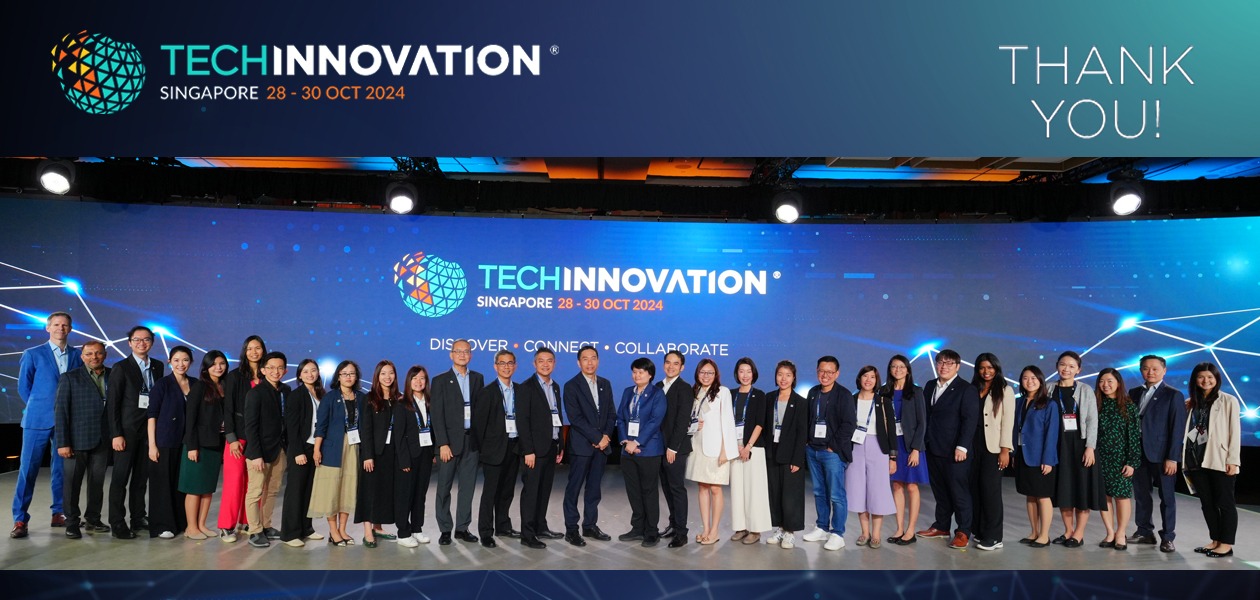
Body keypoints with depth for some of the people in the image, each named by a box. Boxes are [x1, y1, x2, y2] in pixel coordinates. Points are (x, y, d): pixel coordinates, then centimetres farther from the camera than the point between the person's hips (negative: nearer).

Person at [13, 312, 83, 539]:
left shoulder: (77, 357, 7)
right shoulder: (32, 354, 2)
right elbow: (23, 387, 7)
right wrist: (40, 408, 5)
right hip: (38, 420, -2)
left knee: (61, 469, 8)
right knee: (28, 469, -3)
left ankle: (59, 514, 17)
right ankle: (20, 519, 2)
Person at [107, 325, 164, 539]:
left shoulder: (157, 367, 10)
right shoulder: (121, 368, -4)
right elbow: (112, 403, -7)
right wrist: (116, 434, -13)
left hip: (148, 431, 5)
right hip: (127, 431, -5)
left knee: (141, 477, 12)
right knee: (120, 478, 0)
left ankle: (138, 518, 20)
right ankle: (117, 523, 6)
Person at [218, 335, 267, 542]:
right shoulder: (235, 376, 0)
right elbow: (228, 409, -3)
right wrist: (232, 438, -10)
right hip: (238, 436, -3)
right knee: (234, 481, -5)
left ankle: (247, 522, 14)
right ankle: (227, 527, 2)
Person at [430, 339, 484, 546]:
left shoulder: (477, 378, 10)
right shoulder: (441, 381, -1)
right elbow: (437, 415, -5)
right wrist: (443, 444, -12)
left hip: (471, 440, 3)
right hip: (449, 441, -3)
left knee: (468, 487, 7)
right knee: (444, 488, 3)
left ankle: (462, 528, 17)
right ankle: (445, 530, 12)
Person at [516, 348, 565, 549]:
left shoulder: (555, 387, 14)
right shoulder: (526, 388, -8)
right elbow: (523, 421, -12)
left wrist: (561, 446, 12)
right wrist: (528, 451, -17)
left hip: (552, 447, 7)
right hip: (535, 448, -7)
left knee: (545, 490, 12)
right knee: (531, 491, -3)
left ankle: (541, 528, 22)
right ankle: (527, 535, 1)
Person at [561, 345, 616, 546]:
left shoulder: (605, 384, 12)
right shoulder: (571, 386, -6)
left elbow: (611, 413, 11)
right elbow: (575, 418, -13)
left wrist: (606, 436, -5)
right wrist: (596, 438, -15)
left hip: (602, 444, 5)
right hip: (581, 445, -5)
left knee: (594, 488, 11)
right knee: (574, 488, 1)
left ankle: (590, 525, 20)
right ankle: (571, 530, 7)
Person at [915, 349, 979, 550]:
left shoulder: (966, 390, -6)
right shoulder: (930, 386, 13)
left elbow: (970, 420, -12)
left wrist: (962, 447, -18)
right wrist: (924, 442, 10)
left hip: (955, 450, -6)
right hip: (933, 448, 6)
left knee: (959, 491, 0)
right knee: (939, 490, 13)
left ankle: (963, 532, 8)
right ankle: (941, 526, 24)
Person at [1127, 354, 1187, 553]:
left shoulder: (1173, 395, -3)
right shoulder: (1134, 393, 11)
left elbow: (1177, 428, -8)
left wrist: (1173, 457, -14)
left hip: (1162, 454, -5)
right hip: (1138, 453, 5)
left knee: (1167, 496, 3)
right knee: (1141, 494, 10)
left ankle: (1167, 537, 11)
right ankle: (1144, 532, 21)